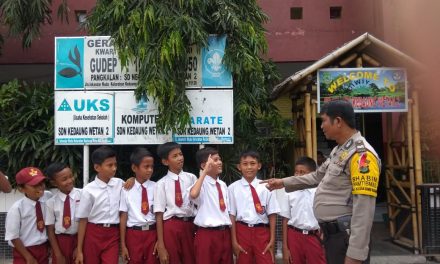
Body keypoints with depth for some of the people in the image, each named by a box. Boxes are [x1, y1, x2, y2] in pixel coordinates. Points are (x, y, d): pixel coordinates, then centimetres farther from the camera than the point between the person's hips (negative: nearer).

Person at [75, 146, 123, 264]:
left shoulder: (120, 184, -1)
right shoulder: (88, 190, -10)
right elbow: (83, 220, -6)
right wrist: (79, 250, -3)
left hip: (113, 235, 2)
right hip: (93, 234, -1)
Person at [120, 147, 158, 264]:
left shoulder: (156, 187, -3)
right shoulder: (127, 189, -6)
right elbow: (123, 216, -4)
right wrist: (123, 244, -1)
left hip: (152, 233, 1)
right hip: (133, 234, -1)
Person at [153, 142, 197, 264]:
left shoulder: (191, 178, 2)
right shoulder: (162, 183, -4)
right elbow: (159, 215, -5)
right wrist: (161, 245, -7)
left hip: (190, 226, 2)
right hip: (171, 227, -2)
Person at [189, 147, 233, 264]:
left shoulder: (223, 185, 11)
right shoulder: (202, 183, -11)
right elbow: (193, 194, -35)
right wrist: (205, 171, -27)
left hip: (225, 233, 7)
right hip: (207, 234, -7)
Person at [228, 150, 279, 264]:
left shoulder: (266, 187, -1)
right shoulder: (233, 188, -2)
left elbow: (272, 214, 1)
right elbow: (232, 215, -2)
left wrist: (272, 239, -1)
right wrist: (234, 241, -2)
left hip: (262, 232, 0)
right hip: (242, 231, 0)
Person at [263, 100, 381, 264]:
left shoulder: (361, 154, -19)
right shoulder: (338, 150, 12)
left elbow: (364, 208, -23)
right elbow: (317, 177, 25)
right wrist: (283, 182, 25)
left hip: (346, 236, -9)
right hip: (331, 233, 9)